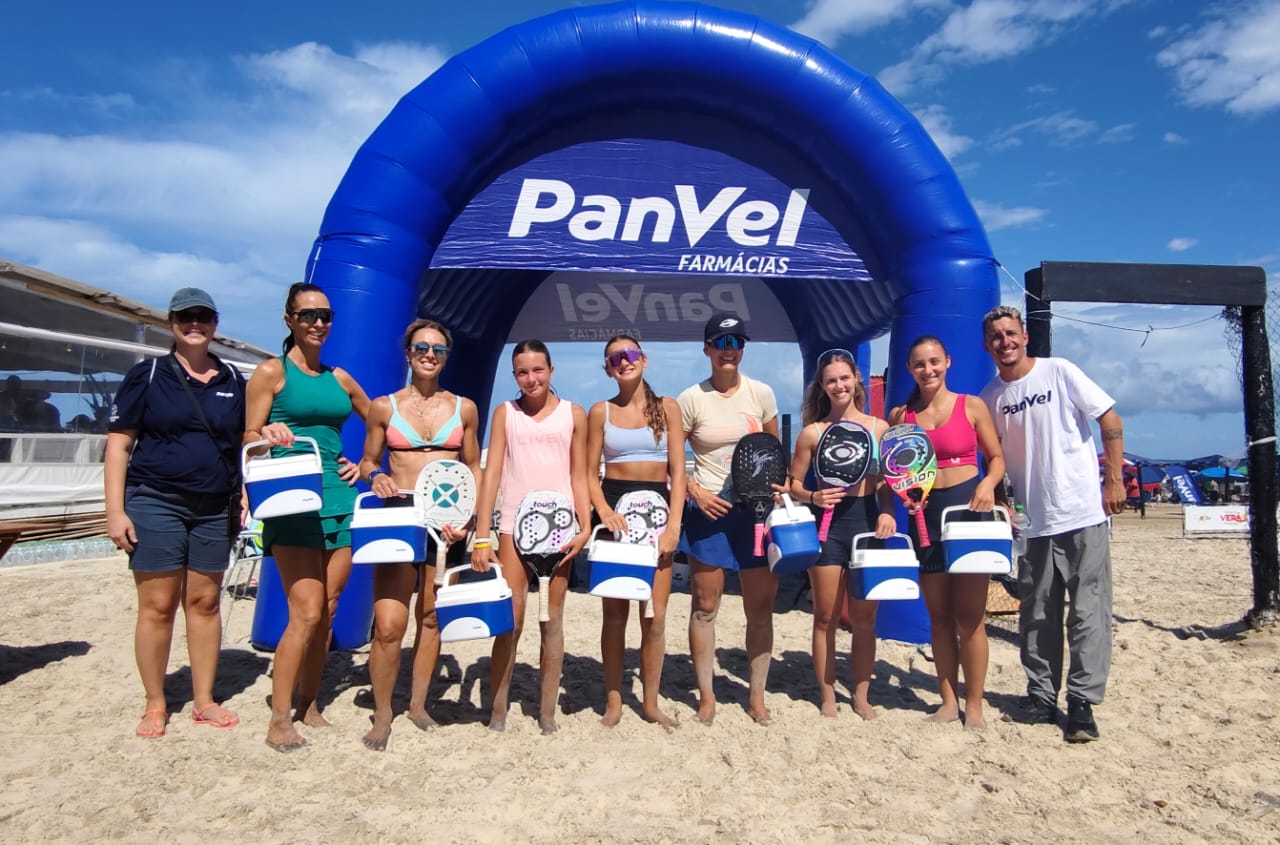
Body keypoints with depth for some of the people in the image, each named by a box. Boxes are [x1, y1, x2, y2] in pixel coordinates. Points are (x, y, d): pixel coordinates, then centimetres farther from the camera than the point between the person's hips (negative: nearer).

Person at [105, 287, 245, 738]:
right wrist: (115, 510, -9)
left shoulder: (232, 380, 9)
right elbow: (118, 444, -2)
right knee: (158, 605, 2)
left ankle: (204, 700, 18)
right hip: (155, 503, -3)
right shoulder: (147, 374, 0)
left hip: (215, 509, 3)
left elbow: (242, 442, 17)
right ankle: (155, 705, 17)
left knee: (205, 601, 8)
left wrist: (243, 493, 1)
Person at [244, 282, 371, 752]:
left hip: (339, 500, 6)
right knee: (306, 612, -10)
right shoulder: (272, 372, 1)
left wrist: (364, 466, 13)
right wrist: (268, 436, -24)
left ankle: (308, 706, 22)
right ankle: (279, 721, 3)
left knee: (327, 611, 8)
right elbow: (249, 439, -3)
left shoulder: (340, 378, 14)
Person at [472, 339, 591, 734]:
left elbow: (579, 477, 6)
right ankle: (497, 711, 13)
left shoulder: (573, 414, 6)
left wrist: (585, 526, -6)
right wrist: (481, 536, -7)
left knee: (552, 619, 6)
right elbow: (491, 474, 0)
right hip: (514, 524, 0)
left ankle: (547, 712, 16)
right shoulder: (505, 413, 6)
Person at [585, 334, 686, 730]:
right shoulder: (601, 411, 5)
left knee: (655, 616, 1)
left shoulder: (667, 407, 4)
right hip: (615, 508, 0)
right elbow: (590, 473, 4)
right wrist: (603, 511, -14)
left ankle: (651, 702, 17)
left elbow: (677, 472, 0)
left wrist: (673, 524, -9)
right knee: (615, 613, 5)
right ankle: (613, 701, 19)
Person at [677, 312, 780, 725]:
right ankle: (706, 695, 20)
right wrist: (694, 492, -12)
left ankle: (757, 696, 22)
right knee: (705, 606, 5)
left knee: (761, 607, 7)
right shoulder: (691, 399, -4)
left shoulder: (761, 393, 4)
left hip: (757, 508, 2)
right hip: (710, 509, -2)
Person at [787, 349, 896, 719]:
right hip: (827, 524, -1)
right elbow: (793, 484, 2)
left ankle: (861, 695, 23)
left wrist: (886, 512, -8)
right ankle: (827, 696, 19)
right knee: (826, 617, 5)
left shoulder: (878, 427, 4)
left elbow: (886, 480, 8)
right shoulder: (812, 432, 0)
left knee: (864, 617, 8)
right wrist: (812, 497, -17)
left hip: (867, 521, 1)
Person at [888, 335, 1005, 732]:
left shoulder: (971, 406, 0)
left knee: (969, 616, 0)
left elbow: (997, 457, 4)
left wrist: (988, 483, -14)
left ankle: (974, 705, 12)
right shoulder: (900, 415, 7)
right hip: (925, 514, 3)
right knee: (938, 615, 10)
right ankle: (948, 700, 21)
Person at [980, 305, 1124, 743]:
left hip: (1083, 514, -4)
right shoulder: (991, 396, 6)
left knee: (1088, 613, 1)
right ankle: (1041, 697, 23)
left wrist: (1114, 480, -7)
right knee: (1037, 616, 11)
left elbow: (1111, 421, -3)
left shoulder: (1059, 371, -5)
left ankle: (1082, 702, 11)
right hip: (1033, 522, 4)